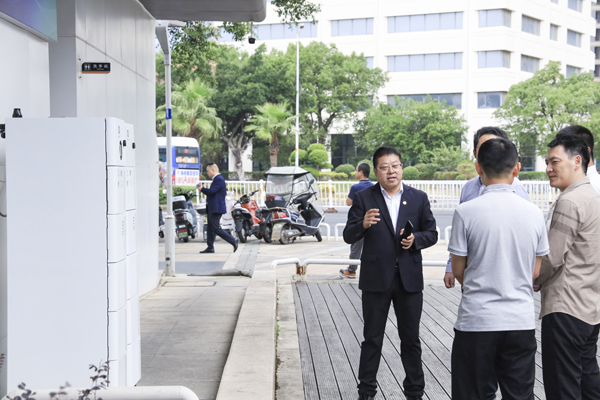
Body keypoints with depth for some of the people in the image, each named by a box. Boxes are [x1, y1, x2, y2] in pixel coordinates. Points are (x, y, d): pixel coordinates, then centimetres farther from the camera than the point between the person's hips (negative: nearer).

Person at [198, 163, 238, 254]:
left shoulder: (219, 179, -16)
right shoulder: (217, 179, 17)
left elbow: (211, 191, -24)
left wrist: (202, 189, -9)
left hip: (216, 209, -11)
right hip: (212, 208, 11)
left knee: (216, 229, -10)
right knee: (210, 229, 10)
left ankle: (233, 241, -4)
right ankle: (210, 247, 14)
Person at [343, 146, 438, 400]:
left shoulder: (419, 198, 5)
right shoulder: (363, 198, -1)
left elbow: (431, 234, 7)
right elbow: (348, 237, -6)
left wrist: (416, 239, -14)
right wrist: (363, 224, -27)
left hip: (409, 279, 2)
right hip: (376, 279, -1)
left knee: (411, 338, 11)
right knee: (372, 339, 7)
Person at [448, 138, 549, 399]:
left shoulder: (465, 212, -11)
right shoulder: (534, 213, -1)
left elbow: (458, 271, -2)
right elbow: (535, 272, 7)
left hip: (476, 320, -3)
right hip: (521, 320, 3)